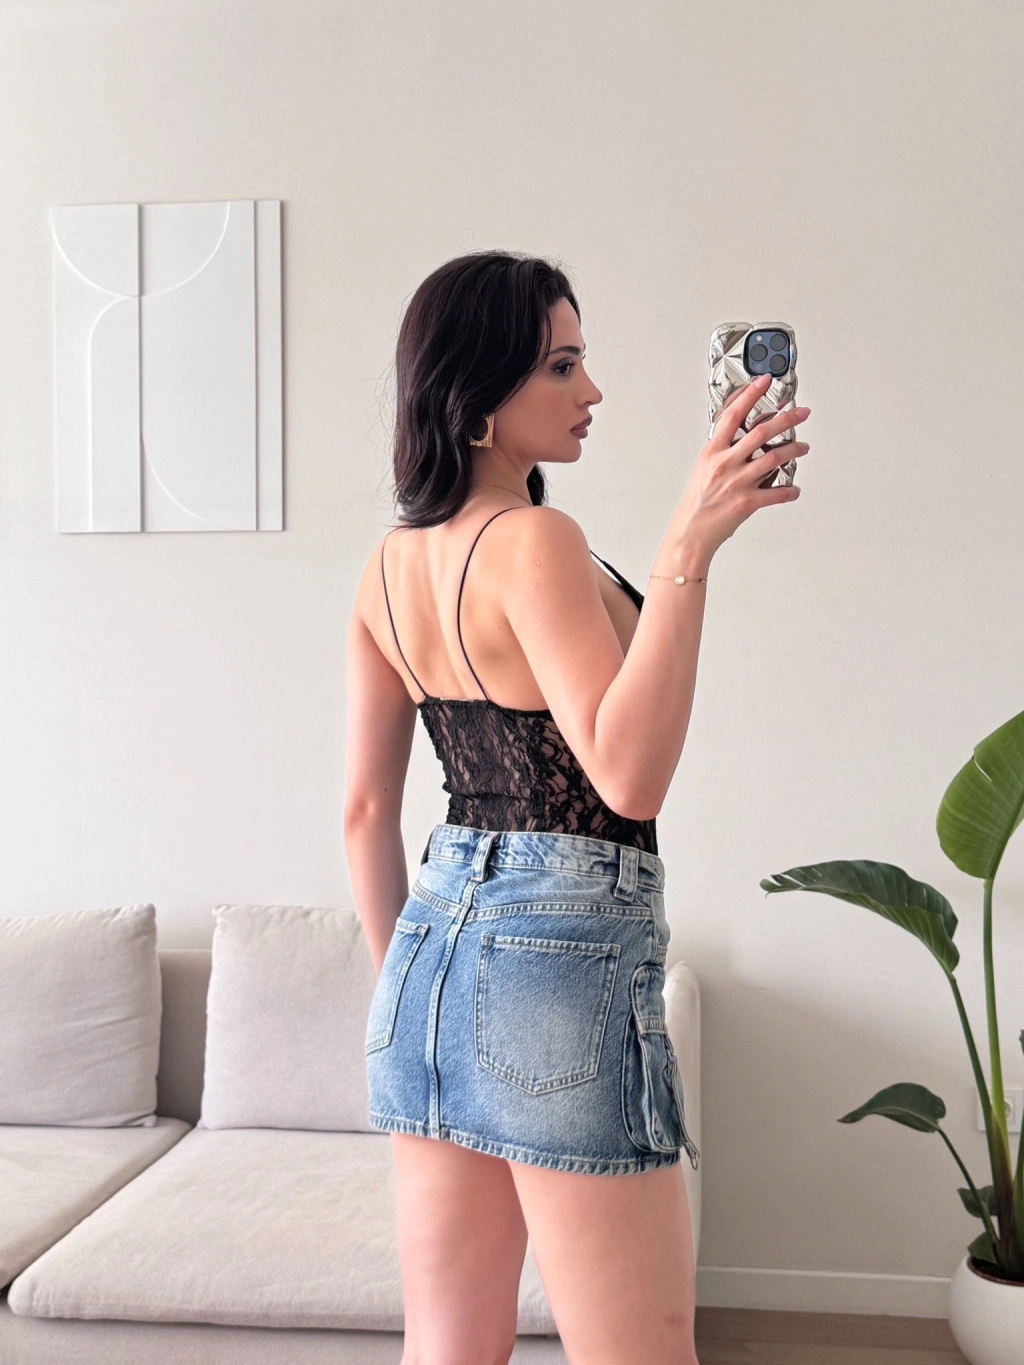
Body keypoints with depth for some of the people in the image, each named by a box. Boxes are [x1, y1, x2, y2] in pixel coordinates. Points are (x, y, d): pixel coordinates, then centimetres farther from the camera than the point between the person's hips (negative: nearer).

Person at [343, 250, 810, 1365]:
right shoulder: (536, 540, -15)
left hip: (437, 934, 8)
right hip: (564, 952, -8)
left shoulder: (388, 566, 8)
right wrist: (688, 547, -27)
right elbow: (628, 776, -27)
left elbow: (365, 810, 12)